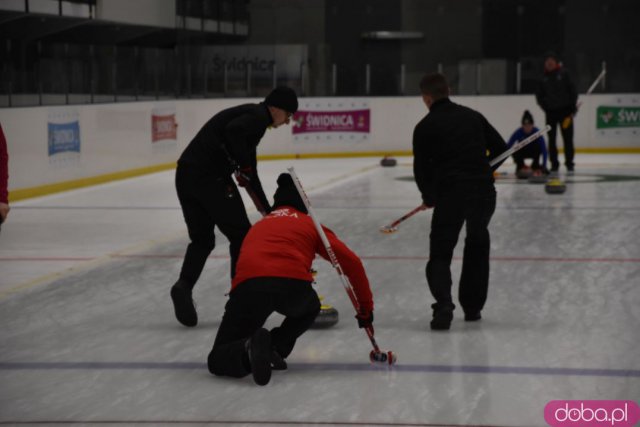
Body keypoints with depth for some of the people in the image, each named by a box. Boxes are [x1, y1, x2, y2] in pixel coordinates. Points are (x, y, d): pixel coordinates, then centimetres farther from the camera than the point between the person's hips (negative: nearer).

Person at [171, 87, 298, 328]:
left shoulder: (251, 117, 27)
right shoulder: (258, 116, -2)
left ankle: (184, 285, -4)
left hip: (186, 174, 9)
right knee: (241, 235, 5)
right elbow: (232, 131, -26)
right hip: (210, 176, -9)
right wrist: (244, 165, -12)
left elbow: (248, 173, 32)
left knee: (202, 239, 16)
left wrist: (267, 210, 33)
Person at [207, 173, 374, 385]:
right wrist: (365, 308, 27)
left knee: (218, 360, 10)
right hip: (292, 284, -1)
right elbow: (351, 262, 18)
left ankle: (248, 351, -24)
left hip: (248, 283, 1)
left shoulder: (258, 226, 37)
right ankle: (276, 346, 10)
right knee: (309, 309, 38)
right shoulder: (310, 224, 28)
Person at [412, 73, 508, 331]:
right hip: (483, 191, 4)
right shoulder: (473, 116, 14)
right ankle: (472, 306, 28)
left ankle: (443, 306, -17)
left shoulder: (425, 127, 2)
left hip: (450, 194, -3)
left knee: (440, 253, 7)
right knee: (478, 243, 26)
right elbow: (500, 148, 15)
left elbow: (421, 167, 3)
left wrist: (429, 197, 20)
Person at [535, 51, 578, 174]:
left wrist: (573, 108, -4)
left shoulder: (563, 73, -3)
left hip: (565, 110, -2)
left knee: (568, 138, -2)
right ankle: (554, 164, 9)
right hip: (551, 111, 2)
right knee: (551, 139, 3)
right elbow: (539, 95, 11)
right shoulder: (543, 77, 4)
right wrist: (545, 106, 2)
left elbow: (572, 90, -2)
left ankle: (569, 164, 4)